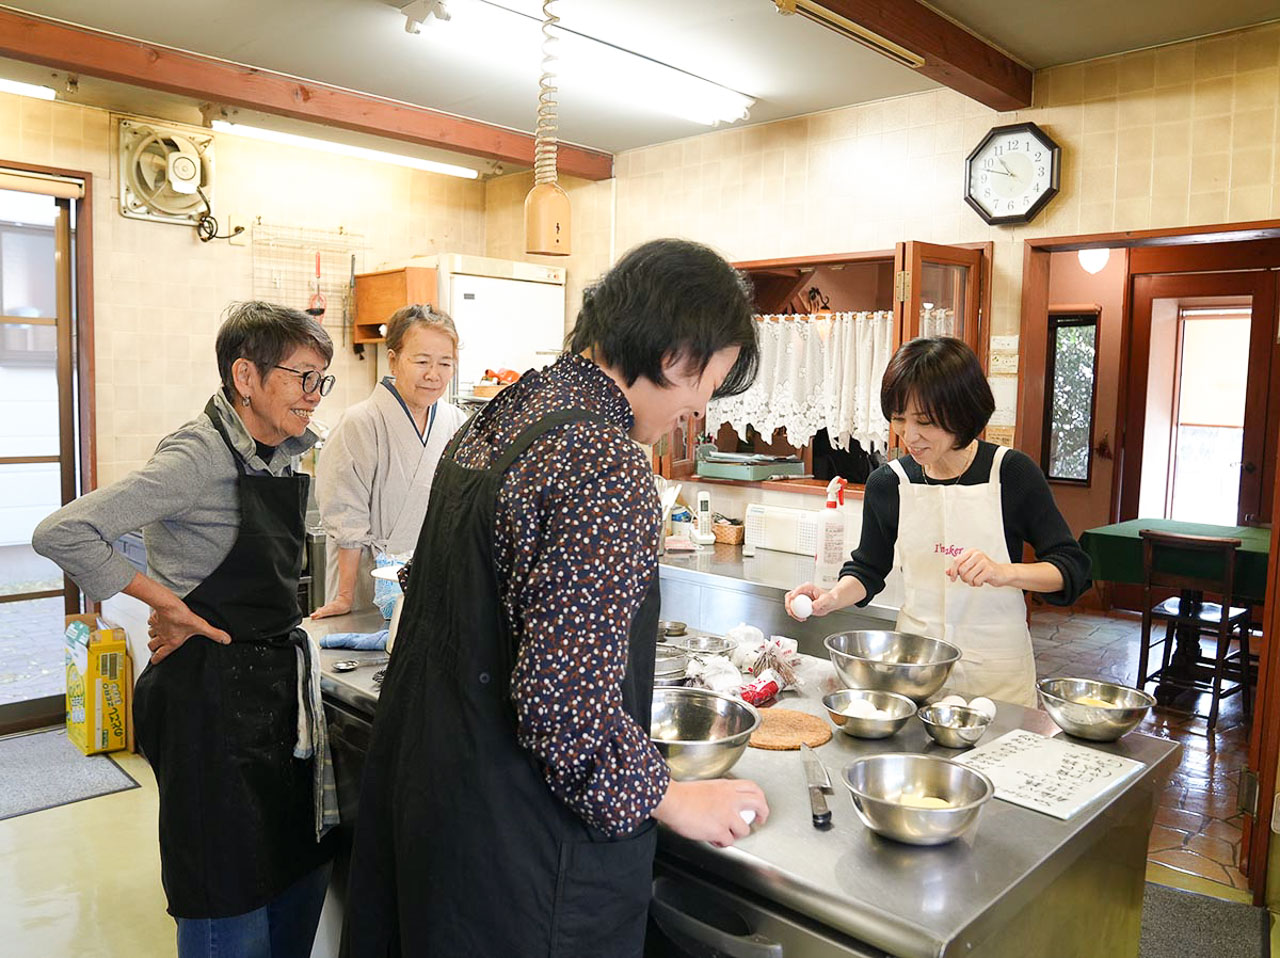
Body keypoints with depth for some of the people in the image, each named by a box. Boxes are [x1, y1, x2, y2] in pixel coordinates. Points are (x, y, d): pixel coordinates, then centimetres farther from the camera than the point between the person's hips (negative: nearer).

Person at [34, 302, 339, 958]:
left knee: (302, 867, 18)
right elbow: (60, 535, -24)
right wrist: (165, 602, -18)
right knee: (233, 897, 6)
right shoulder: (200, 455, -18)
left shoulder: (282, 452, 7)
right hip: (213, 690, -8)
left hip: (277, 679, 8)